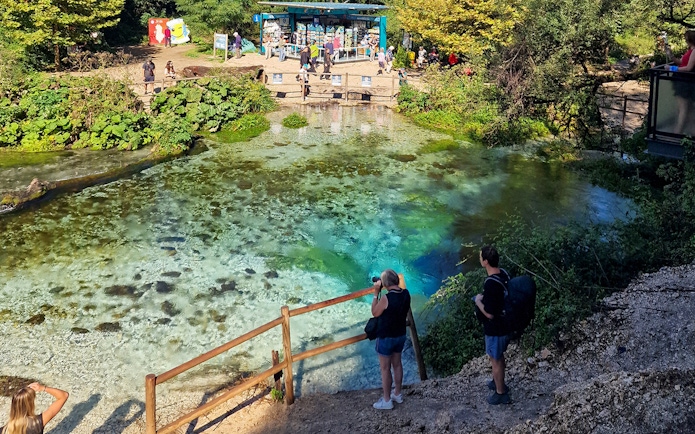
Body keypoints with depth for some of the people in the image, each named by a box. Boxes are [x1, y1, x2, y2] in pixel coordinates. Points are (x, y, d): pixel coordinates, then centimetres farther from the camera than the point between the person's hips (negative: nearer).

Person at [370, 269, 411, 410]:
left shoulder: (386, 298, -28)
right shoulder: (406, 294, -8)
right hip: (400, 335, 7)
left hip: (386, 337, -7)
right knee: (397, 364, 22)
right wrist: (383, 293, 3)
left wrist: (376, 293, -13)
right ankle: (397, 394, 36)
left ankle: (386, 400, 17)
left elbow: (375, 313, -12)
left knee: (385, 368, 7)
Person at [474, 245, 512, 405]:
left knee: (495, 361, 11)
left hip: (495, 329, -9)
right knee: (499, 357, 27)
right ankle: (498, 382, 47)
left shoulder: (490, 284, -32)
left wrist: (478, 301, -13)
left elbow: (489, 313, -27)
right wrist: (484, 299, 7)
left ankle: (501, 393, 26)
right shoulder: (503, 274, -4)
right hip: (505, 325, 9)